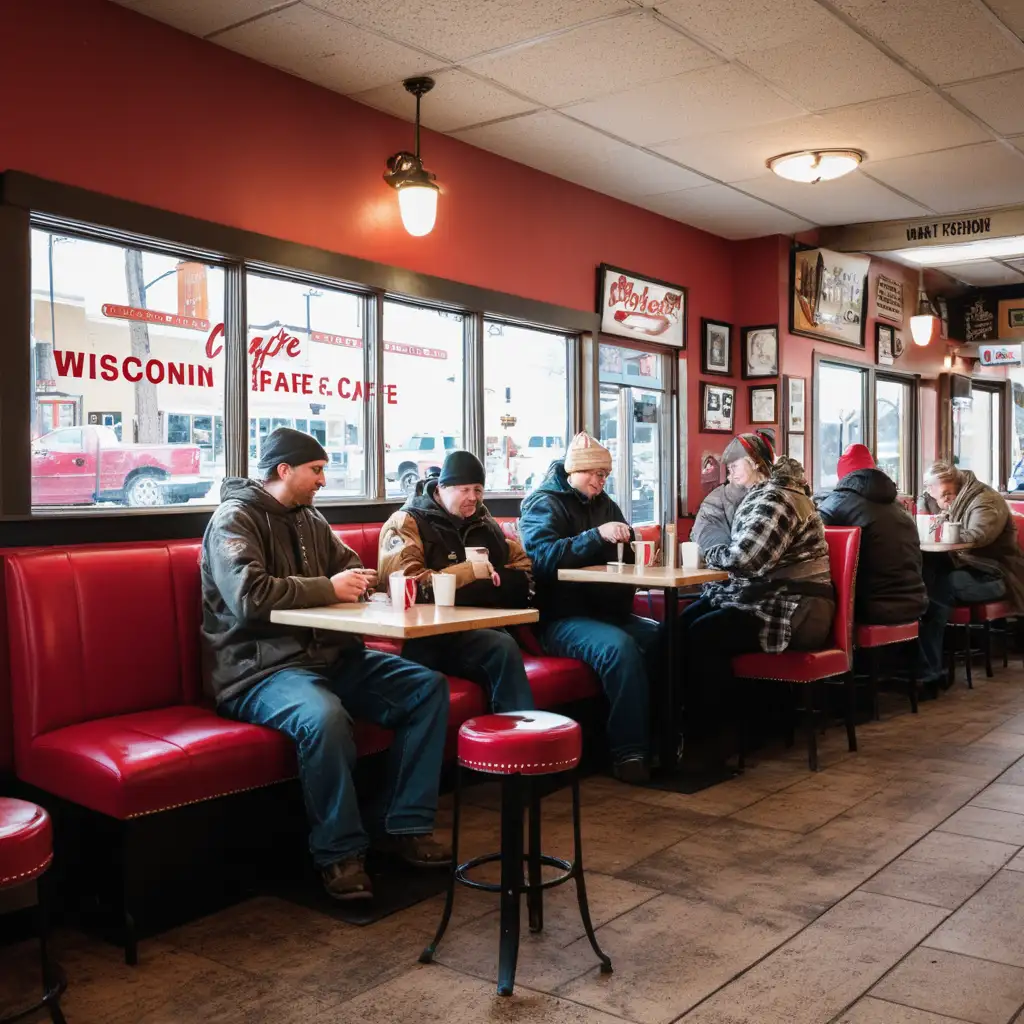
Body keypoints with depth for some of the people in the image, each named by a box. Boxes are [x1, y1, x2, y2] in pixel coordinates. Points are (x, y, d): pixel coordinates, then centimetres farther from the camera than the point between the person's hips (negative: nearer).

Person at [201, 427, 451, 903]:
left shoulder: (310, 520, 16)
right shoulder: (234, 519, -8)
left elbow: (350, 565, 25)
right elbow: (249, 596, -23)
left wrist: (361, 579, -1)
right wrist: (328, 589, -16)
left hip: (329, 655, 8)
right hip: (261, 670, -8)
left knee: (428, 686, -4)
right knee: (324, 716, -38)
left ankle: (405, 826, 0)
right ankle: (340, 853, -15)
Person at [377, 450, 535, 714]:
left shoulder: (484, 523, 25)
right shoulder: (407, 523, 4)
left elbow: (524, 567, 25)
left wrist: (492, 580, 2)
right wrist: (468, 573, -13)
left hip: (480, 627, 4)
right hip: (425, 639, -4)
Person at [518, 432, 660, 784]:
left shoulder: (602, 503, 18)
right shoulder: (544, 503, -2)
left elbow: (624, 555, 27)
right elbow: (543, 556, -20)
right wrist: (597, 535, -27)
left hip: (604, 610, 7)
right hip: (560, 618, -7)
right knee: (618, 646, -33)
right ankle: (628, 752, -27)